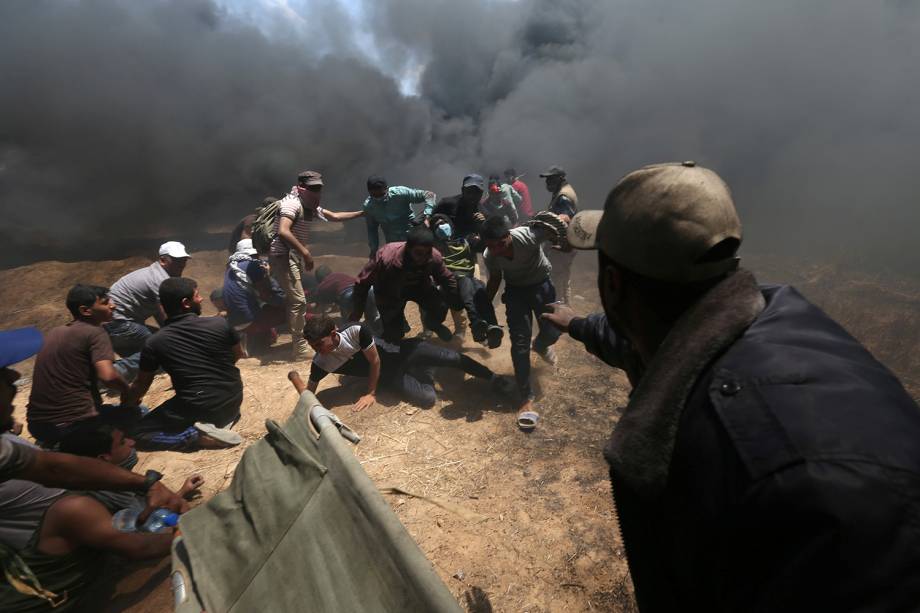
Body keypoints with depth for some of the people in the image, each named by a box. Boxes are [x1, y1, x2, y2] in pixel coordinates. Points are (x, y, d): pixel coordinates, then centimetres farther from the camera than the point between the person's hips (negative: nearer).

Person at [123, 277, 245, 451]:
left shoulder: (155, 342, -8)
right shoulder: (220, 324, -9)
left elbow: (141, 385, 6)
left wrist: (126, 407, 27)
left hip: (197, 408, -3)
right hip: (234, 398, 3)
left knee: (136, 432, 12)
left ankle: (198, 436, -9)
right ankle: (225, 418, 8)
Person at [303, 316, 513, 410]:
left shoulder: (356, 331, -29)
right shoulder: (321, 363, -17)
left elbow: (375, 361, -18)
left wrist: (370, 393, -12)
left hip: (402, 352, -2)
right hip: (389, 376, 2)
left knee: (453, 358, -17)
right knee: (428, 399, -20)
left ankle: (492, 377, 15)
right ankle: (425, 372, 17)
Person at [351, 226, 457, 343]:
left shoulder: (435, 257, -29)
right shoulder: (386, 257, -39)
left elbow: (448, 279, -7)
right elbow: (362, 283, -24)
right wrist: (358, 312, -16)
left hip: (418, 286, 2)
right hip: (390, 292, -2)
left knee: (440, 306, -23)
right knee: (393, 335, -4)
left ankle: (432, 325, 13)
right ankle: (400, 319, 33)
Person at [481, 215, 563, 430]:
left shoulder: (529, 236, -35)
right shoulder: (489, 256, -23)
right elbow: (495, 279, -2)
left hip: (541, 284, -1)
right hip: (515, 290, 1)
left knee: (552, 332, -1)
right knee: (520, 341, -8)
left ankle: (540, 346, 41)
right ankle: (526, 399, -1)